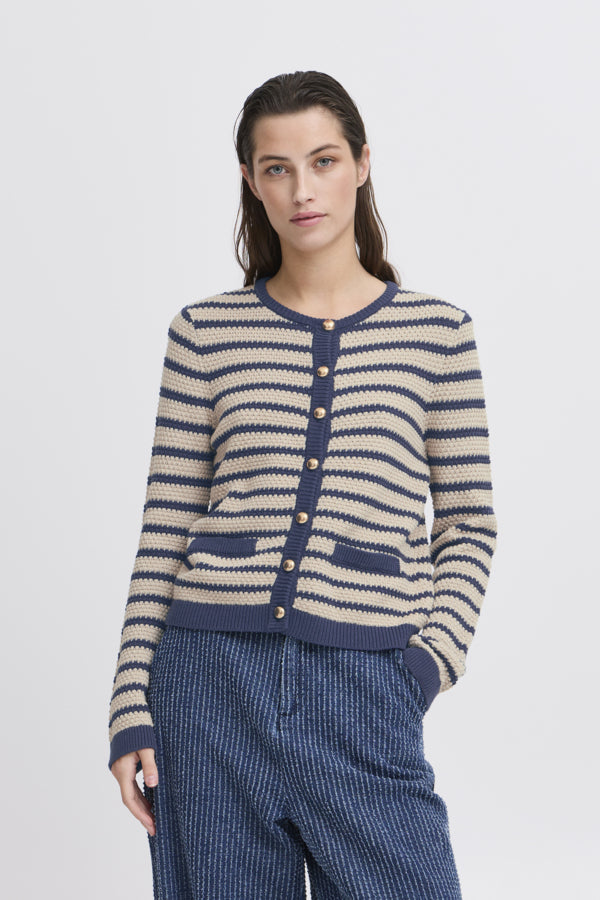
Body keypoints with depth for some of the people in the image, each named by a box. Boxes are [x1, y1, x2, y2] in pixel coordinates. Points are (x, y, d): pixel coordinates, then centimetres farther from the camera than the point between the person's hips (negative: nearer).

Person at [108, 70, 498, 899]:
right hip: (213, 681, 1)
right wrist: (131, 704, 2)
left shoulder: (436, 330, 5)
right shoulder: (206, 332, 5)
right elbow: (166, 525, 5)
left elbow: (468, 520, 9)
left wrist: (436, 651, -6)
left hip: (363, 689, 0)